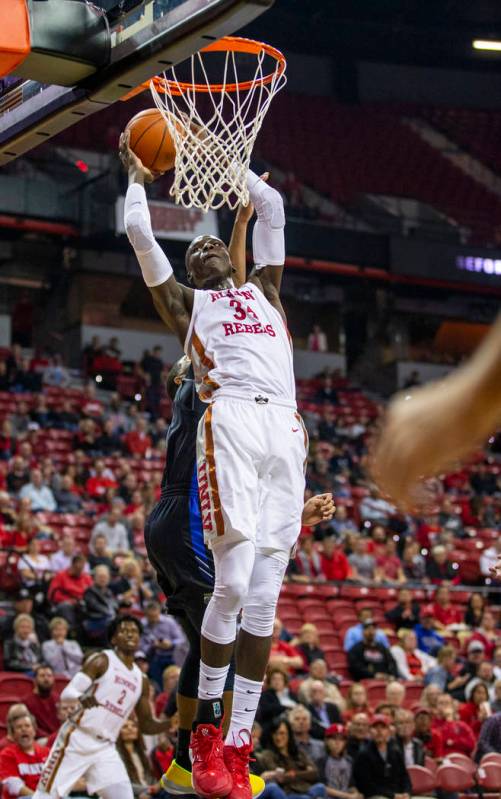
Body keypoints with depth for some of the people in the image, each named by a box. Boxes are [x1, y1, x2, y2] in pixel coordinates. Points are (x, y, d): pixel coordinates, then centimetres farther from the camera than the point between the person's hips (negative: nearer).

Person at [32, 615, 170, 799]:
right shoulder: (101, 660, -4)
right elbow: (67, 692, -14)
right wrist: (81, 697, -38)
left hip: (105, 748, 5)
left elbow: (146, 725, 18)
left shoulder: (141, 680, 13)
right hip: (76, 740, -5)